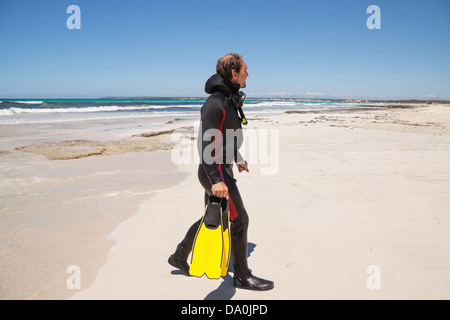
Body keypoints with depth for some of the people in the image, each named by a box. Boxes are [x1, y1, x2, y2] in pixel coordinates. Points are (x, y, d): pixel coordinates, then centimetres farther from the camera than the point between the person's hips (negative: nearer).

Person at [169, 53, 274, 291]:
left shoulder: (229, 99, 12)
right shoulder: (215, 102, -19)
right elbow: (204, 142, -27)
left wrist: (237, 159, 32)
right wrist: (216, 180, -33)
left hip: (222, 168, 10)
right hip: (216, 172, -10)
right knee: (239, 219, -2)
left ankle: (179, 256, 35)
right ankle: (242, 276, 14)